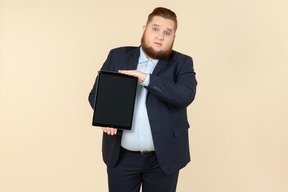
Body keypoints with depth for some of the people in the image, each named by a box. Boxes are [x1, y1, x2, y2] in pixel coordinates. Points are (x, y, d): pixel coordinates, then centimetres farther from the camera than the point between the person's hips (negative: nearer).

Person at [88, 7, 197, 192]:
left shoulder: (182, 63, 0)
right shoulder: (117, 56, 5)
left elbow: (186, 96, -18)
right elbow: (96, 94, 8)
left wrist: (147, 79, -25)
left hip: (163, 158, -1)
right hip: (121, 156, 1)